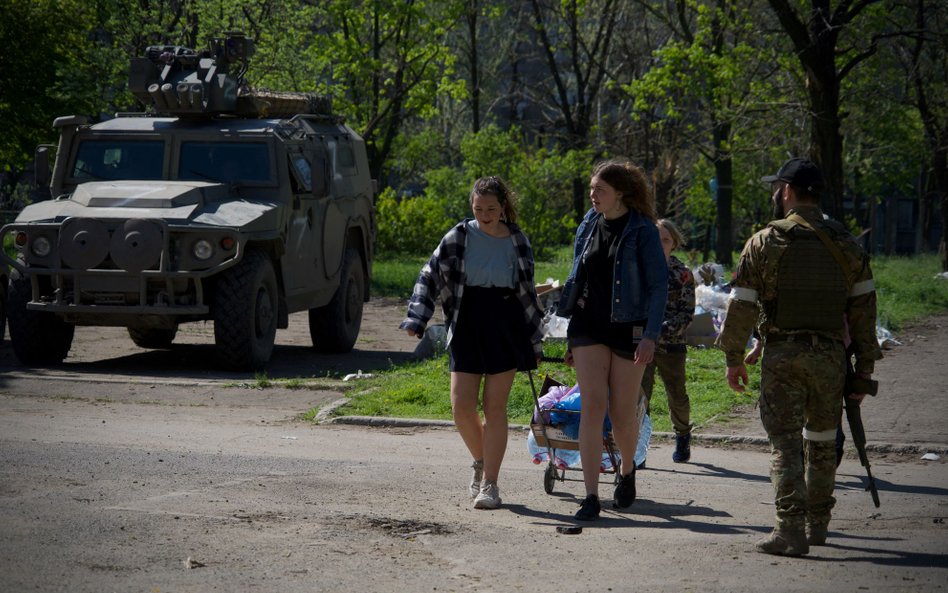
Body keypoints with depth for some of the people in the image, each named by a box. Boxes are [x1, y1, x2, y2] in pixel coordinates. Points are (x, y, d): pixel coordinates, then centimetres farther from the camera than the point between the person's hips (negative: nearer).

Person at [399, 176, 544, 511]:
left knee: (495, 407, -2)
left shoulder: (518, 242, 4)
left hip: (506, 330, 0)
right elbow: (429, 277, 1)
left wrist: (534, 342, 14)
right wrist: (416, 320, -12)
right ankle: (481, 461, 25)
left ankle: (490, 483, 3)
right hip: (467, 327, 0)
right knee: (462, 407, -3)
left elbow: (528, 293, 12)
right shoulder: (458, 238, -1)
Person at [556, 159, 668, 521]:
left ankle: (627, 472, 36)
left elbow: (658, 285, -9)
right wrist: (571, 338, 16)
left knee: (623, 413, 5)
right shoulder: (589, 227, 8)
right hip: (589, 326, 3)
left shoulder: (642, 231, -7)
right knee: (592, 407, -8)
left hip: (628, 328, -3)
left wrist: (651, 336, -17)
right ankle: (591, 497, -12)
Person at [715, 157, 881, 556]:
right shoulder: (845, 245, 7)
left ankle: (791, 530, -12)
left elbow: (741, 306, -4)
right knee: (822, 439, 17)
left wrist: (734, 358, 4)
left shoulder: (766, 242, -3)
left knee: (785, 442, -3)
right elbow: (863, 309, 5)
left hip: (782, 355, -3)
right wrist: (865, 366, 10)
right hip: (830, 355, 3)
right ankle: (817, 522, 26)